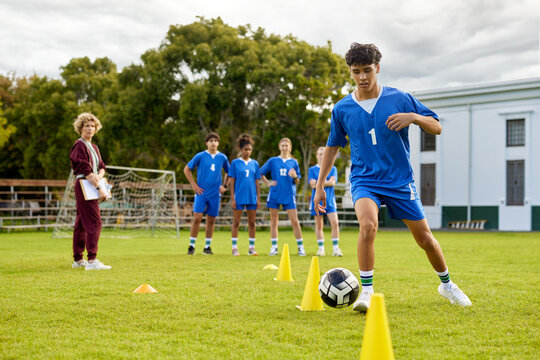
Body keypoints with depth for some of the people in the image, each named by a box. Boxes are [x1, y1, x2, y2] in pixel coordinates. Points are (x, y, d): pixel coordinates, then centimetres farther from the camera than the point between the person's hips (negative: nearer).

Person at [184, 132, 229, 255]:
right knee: (197, 218, -10)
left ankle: (207, 247, 15)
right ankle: (192, 246, -1)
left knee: (211, 220, 5)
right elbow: (187, 169, 5)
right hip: (201, 193, -2)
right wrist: (194, 185, -1)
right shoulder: (200, 156, -2)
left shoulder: (222, 157, 5)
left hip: (215, 194, 2)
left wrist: (225, 186, 8)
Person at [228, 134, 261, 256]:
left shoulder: (255, 163, 8)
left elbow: (257, 182, 11)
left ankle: (252, 248, 13)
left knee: (252, 223, 6)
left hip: (252, 198, 3)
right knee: (236, 223, 1)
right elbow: (232, 182, 0)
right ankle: (234, 248, 7)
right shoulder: (235, 163, 0)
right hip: (239, 197, -3)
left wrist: (258, 198, 6)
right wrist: (232, 198, -6)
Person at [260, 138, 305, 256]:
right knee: (273, 221, 3)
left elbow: (297, 182, 9)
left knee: (295, 221, -7)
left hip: (289, 195, 0)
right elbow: (260, 173, 13)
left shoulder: (294, 162, 9)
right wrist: (268, 183, 1)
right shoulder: (273, 161, 7)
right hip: (275, 194, 0)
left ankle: (300, 247, -1)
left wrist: (295, 176, -12)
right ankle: (274, 247, 10)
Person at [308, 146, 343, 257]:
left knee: (335, 223, -12)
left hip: (329, 200, 0)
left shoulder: (332, 169, 10)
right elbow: (312, 184, -4)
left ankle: (335, 248, -6)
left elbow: (332, 182, -5)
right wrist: (325, 182, -8)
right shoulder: (312, 169, 8)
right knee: (319, 225, 2)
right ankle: (321, 248, 11)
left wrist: (319, 183, -8)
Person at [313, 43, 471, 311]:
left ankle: (447, 285, 33)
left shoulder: (399, 99, -4)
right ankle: (366, 290, -19)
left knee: (425, 239, 6)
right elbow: (332, 147, 12)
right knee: (368, 224, -31)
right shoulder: (342, 109, 0)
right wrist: (320, 186, 9)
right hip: (364, 180, 0)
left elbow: (437, 127, 0)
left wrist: (413, 117, -20)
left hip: (400, 181, 1)